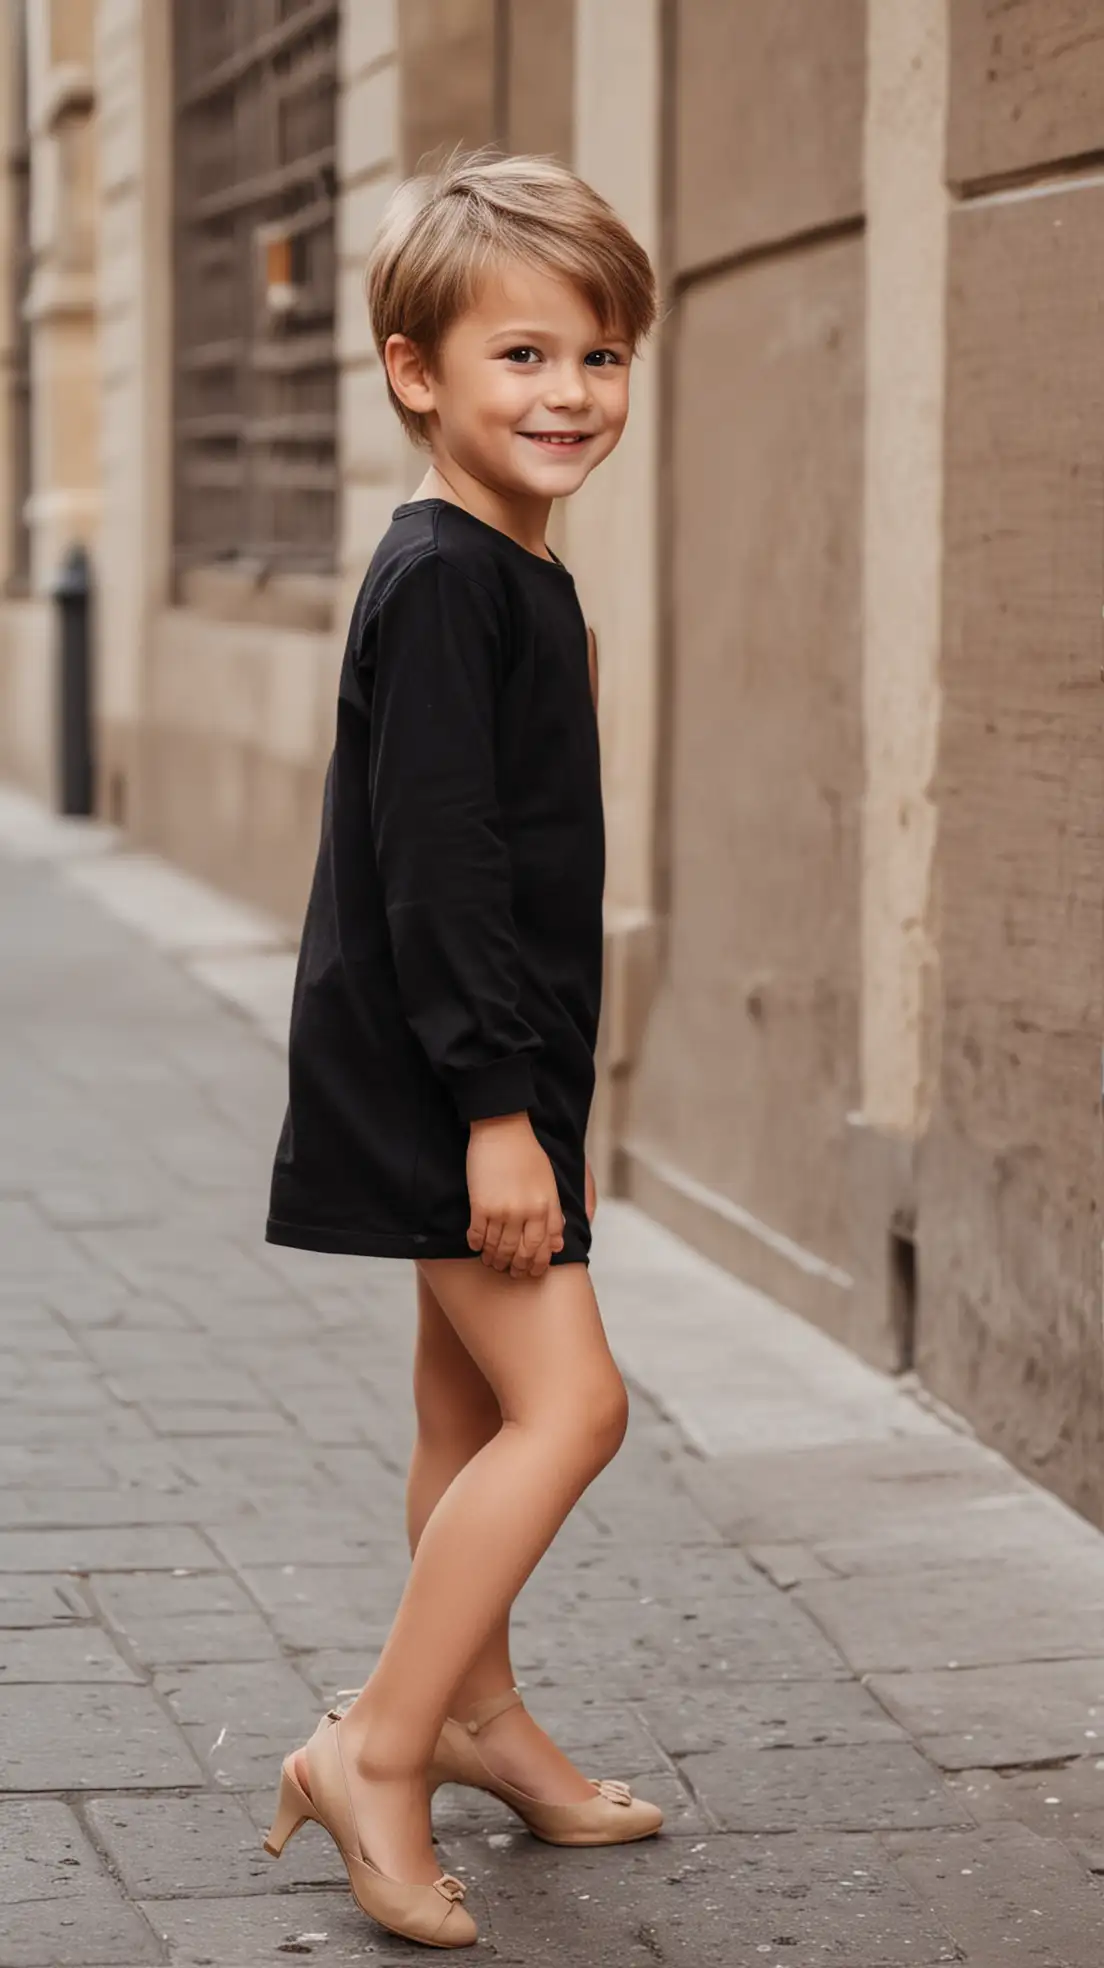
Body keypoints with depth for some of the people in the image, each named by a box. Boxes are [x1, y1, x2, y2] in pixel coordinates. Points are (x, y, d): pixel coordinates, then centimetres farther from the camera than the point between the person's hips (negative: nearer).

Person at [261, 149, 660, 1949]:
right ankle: (377, 1753, -8)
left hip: (483, 1075, 10)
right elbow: (434, 863, -23)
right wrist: (497, 1105, -25)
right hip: (434, 1076, -10)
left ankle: (478, 1713, 33)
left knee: (474, 1409, 19)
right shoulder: (440, 584, -18)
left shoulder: (521, 582, 13)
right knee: (568, 1402, -13)